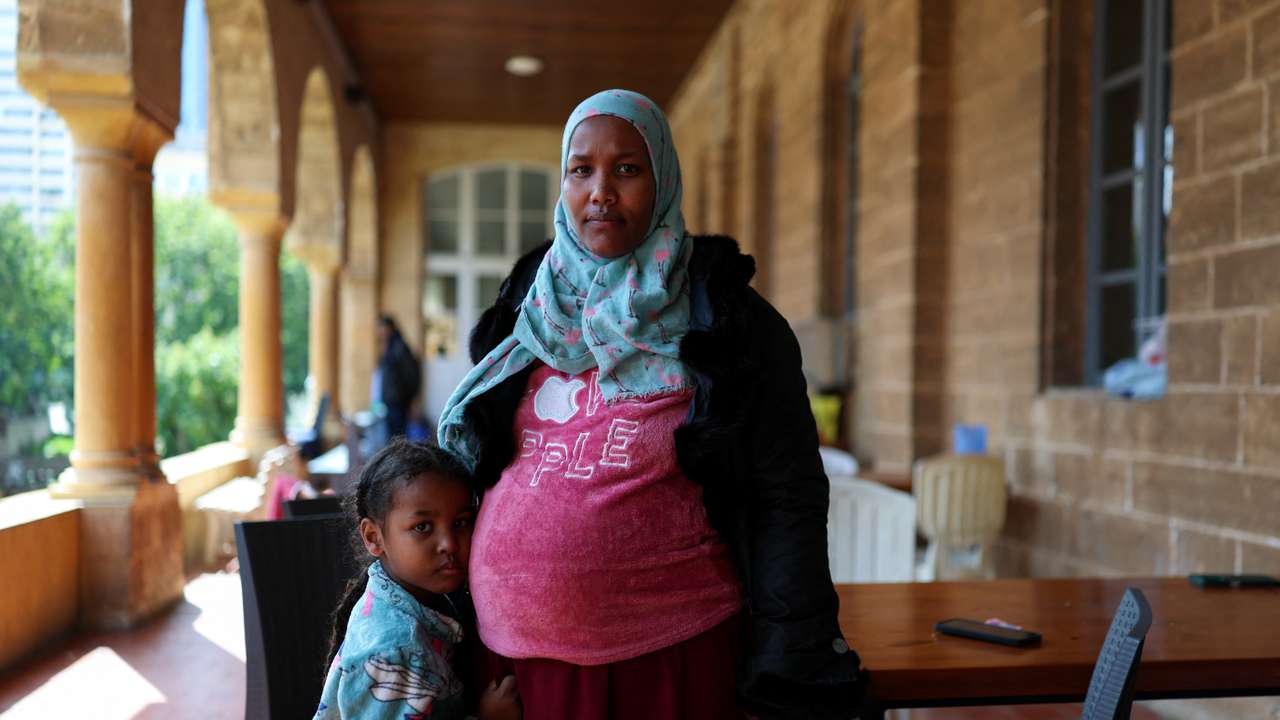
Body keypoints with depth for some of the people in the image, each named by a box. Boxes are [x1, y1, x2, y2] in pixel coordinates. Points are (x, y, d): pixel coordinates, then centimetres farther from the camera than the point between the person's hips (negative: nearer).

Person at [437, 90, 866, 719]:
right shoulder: (526, 308, 5)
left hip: (674, 652, -3)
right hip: (526, 655, 4)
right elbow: (468, 471, 13)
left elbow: (786, 499, -8)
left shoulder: (728, 318, -6)